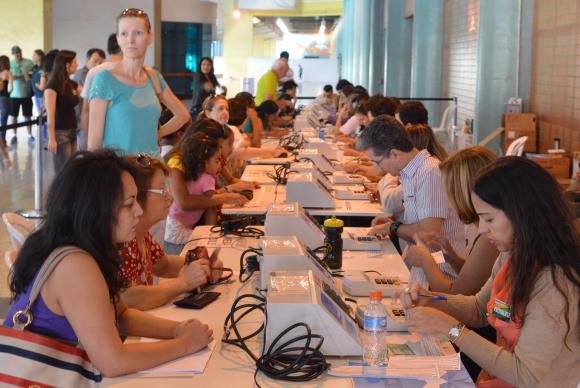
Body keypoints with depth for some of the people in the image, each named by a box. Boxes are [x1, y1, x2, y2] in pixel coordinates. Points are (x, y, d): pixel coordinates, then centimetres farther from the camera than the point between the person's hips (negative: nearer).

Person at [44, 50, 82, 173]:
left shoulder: (72, 84, 10)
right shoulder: (53, 85, -12)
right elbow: (50, 114, -16)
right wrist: (51, 138, -20)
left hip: (72, 131, 8)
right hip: (60, 133, -8)